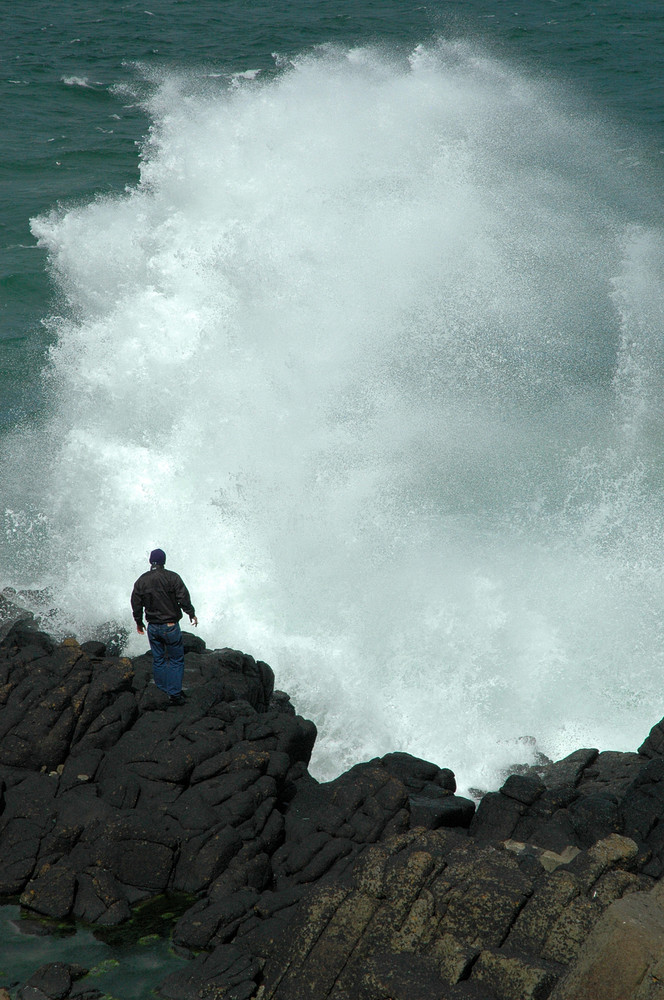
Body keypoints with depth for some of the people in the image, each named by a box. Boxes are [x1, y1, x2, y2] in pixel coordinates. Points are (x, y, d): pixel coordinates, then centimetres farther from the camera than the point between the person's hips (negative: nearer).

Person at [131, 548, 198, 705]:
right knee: (176, 660, 4)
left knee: (158, 660, 15)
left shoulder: (141, 581, 2)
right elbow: (184, 598, -11)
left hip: (153, 627, 4)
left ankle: (161, 692, 21)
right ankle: (174, 694, -1)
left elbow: (136, 604, 8)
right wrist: (192, 614, 4)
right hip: (170, 626, -4)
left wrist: (139, 622, 22)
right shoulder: (172, 577, -11)